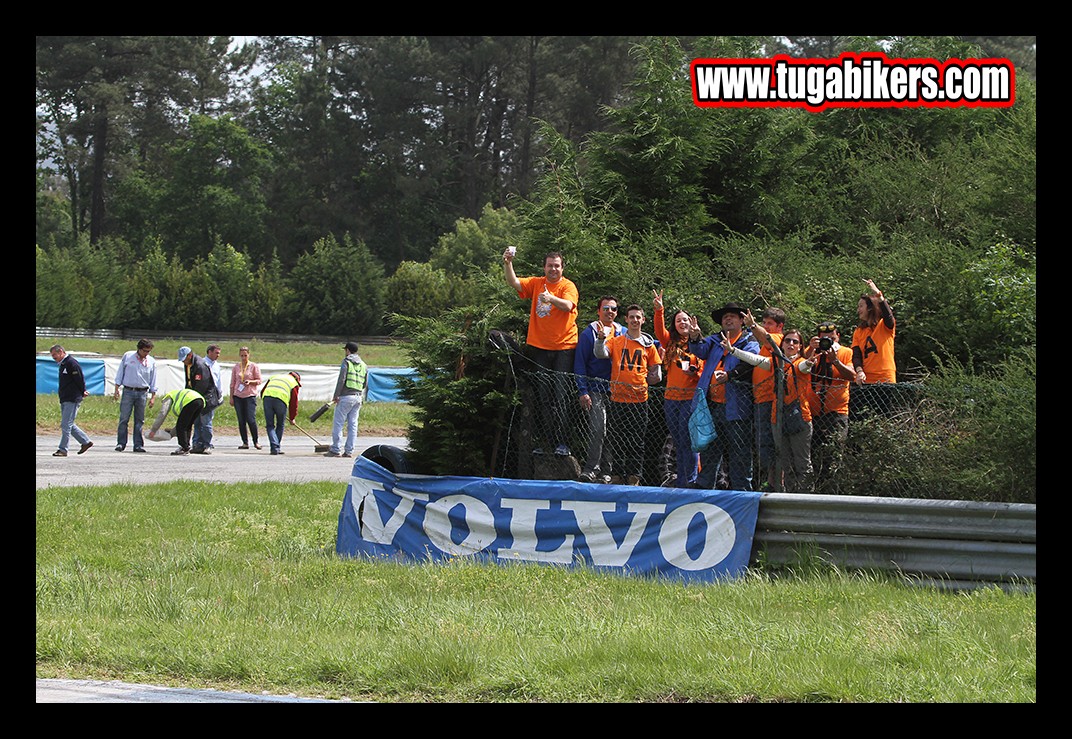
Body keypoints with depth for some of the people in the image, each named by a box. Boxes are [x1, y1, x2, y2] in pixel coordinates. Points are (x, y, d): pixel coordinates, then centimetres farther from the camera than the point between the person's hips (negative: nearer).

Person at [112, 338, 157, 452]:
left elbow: (153, 381, 12)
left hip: (142, 393, 2)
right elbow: (120, 373, 7)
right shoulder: (128, 356, 3)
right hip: (128, 391, -2)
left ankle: (138, 444, 8)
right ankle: (121, 443, 0)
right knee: (124, 418, -5)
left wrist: (153, 397, 8)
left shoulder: (151, 362, 8)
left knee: (139, 420, 4)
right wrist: (116, 390, 1)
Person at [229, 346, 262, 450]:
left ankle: (256, 441, 4)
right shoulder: (236, 367, 10)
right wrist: (231, 397, 8)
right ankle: (245, 442, 8)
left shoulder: (254, 366, 2)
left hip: (250, 396, -3)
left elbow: (259, 380, 3)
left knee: (251, 420, -10)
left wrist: (250, 382, -16)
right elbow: (232, 383, 13)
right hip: (238, 396, 3)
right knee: (241, 421, 3)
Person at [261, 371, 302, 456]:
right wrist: (292, 418, 29)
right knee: (280, 426, 17)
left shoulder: (274, 377, 35)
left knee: (270, 426, 7)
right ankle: (277, 448, 20)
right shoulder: (294, 383, 22)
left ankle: (274, 447, -6)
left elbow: (262, 392, 30)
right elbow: (293, 401, 20)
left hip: (267, 398, 2)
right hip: (281, 400, -2)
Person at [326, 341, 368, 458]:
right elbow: (365, 383, 15)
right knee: (353, 424, 7)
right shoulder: (364, 365, 15)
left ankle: (335, 450, -5)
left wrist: (336, 396, -9)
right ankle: (349, 451, 5)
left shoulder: (346, 362, -4)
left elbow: (341, 380, -11)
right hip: (358, 397, 6)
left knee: (338, 423, -3)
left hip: (346, 397, -6)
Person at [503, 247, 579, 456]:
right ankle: (546, 441, 6)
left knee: (560, 396, -7)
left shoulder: (568, 286, -3)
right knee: (543, 397, 4)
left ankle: (562, 443, -6)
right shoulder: (536, 283, 9)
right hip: (539, 348, 4)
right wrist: (508, 264, -16)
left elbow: (568, 305, -22)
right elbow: (513, 282, 0)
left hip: (564, 347, -4)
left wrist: (551, 298, -40)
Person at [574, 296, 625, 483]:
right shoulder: (589, 333, 2)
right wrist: (582, 391, -8)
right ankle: (590, 469, -17)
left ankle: (606, 472, 10)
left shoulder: (623, 334, 10)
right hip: (595, 389, -3)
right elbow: (580, 364, 0)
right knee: (597, 429, -16)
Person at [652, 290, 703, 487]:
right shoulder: (671, 342, 13)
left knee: (688, 440, -9)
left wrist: (693, 371, -15)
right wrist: (659, 310, -18)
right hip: (672, 398, 4)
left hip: (692, 397, -4)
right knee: (677, 441, 8)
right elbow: (660, 331, -5)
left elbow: (704, 369, 5)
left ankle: (689, 481, -6)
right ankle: (680, 480, 13)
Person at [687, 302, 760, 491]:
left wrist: (730, 375, -31)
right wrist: (694, 338, -21)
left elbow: (748, 363, -15)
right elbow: (701, 350, 1)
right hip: (712, 407, 5)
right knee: (708, 452, 10)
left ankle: (741, 491, 3)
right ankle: (702, 488, 16)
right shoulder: (715, 340, 18)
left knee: (739, 454, -2)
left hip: (735, 409, -5)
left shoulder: (749, 342, 3)